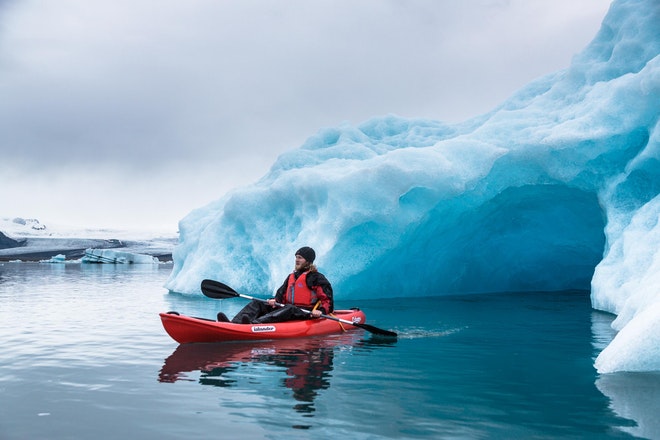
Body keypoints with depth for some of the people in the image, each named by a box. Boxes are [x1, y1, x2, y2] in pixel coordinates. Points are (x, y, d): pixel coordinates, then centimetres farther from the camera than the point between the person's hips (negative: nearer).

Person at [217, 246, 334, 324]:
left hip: (306, 314, -7)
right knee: (257, 303, -7)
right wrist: (275, 301, -5)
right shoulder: (291, 276, 22)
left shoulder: (317, 277, 0)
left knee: (289, 309, -40)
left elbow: (328, 300, -6)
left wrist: (321, 311, -25)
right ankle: (234, 323, -36)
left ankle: (256, 323, -63)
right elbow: (281, 295, 17)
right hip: (287, 309, 7)